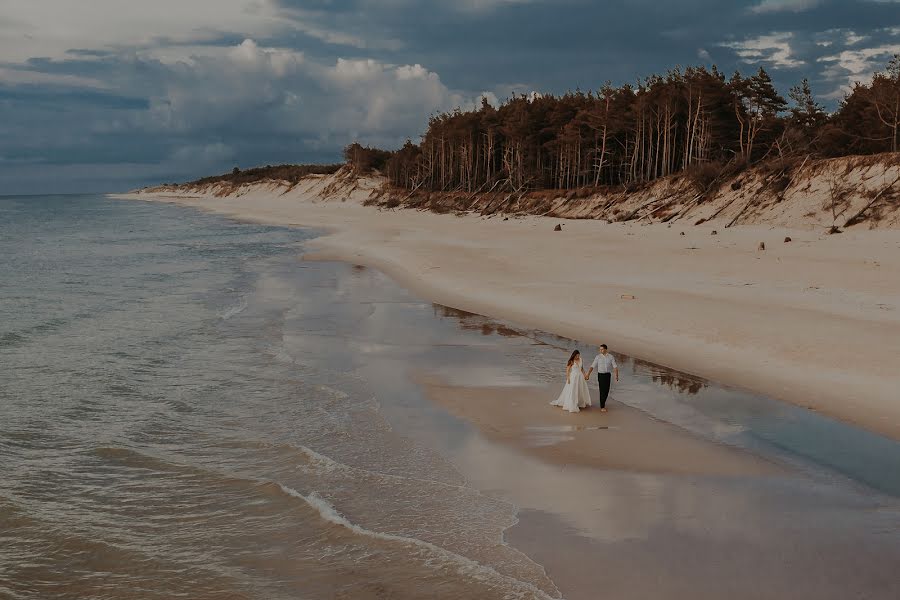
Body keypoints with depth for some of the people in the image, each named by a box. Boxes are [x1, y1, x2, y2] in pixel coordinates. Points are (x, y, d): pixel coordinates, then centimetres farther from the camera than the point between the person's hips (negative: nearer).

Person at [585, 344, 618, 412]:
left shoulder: (611, 357, -2)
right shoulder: (598, 357, -5)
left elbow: (615, 366, -7)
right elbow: (592, 366, -7)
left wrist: (617, 376, -19)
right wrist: (588, 375, -15)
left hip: (608, 375, 2)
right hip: (601, 375, -2)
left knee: (606, 391, 8)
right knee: (602, 391, -6)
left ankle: (603, 402, 34)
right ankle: (602, 407, 1)